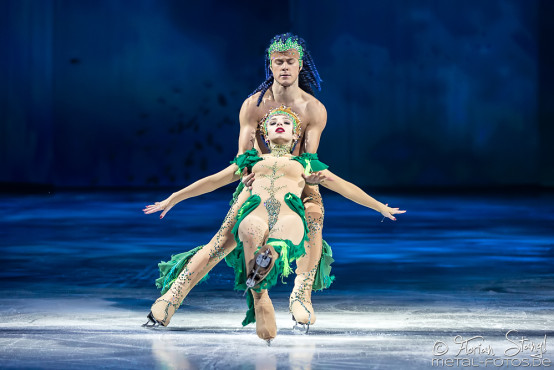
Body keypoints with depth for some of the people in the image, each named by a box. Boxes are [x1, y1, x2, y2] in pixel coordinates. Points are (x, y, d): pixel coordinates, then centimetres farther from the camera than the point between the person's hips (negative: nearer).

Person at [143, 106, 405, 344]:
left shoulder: (306, 162, 35)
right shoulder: (252, 160, 37)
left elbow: (344, 187, 36)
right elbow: (212, 181, 38)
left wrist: (381, 207, 35)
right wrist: (173, 198, 36)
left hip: (290, 216, 1)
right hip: (256, 213, -1)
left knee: (277, 246, -41)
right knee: (252, 231, -42)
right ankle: (260, 299, -46)